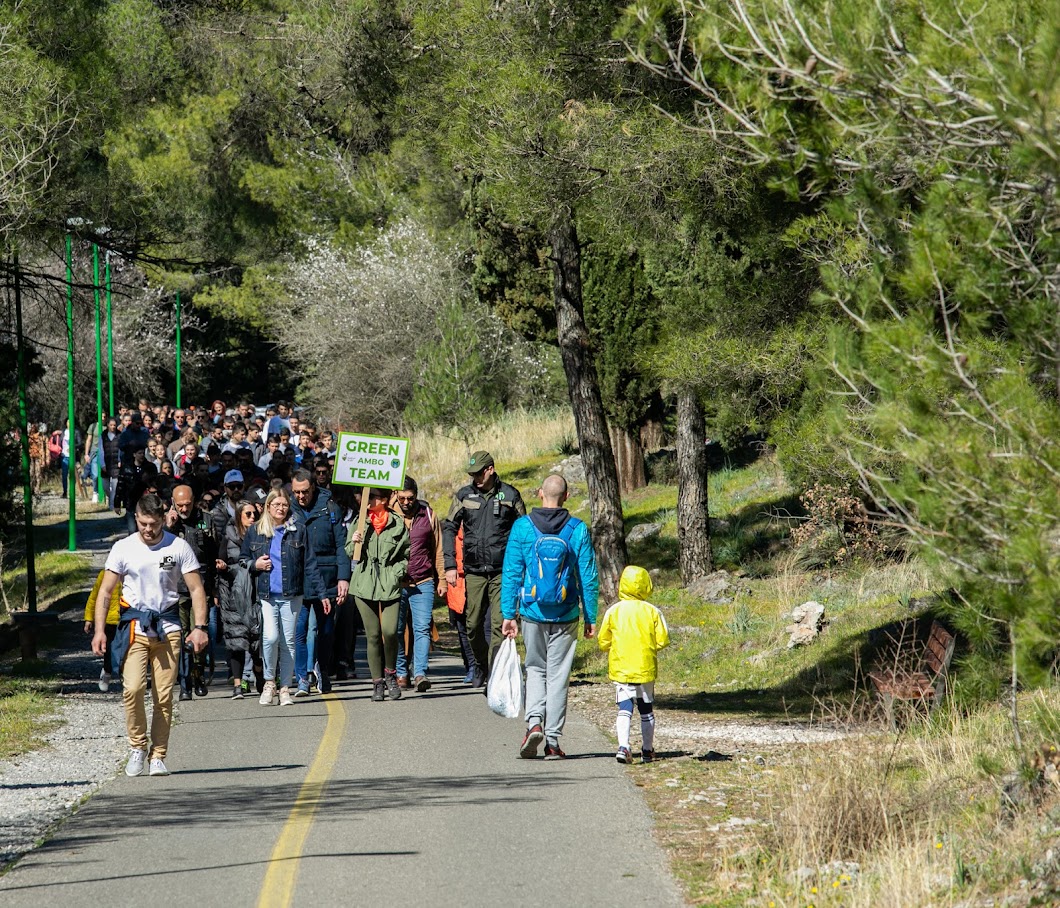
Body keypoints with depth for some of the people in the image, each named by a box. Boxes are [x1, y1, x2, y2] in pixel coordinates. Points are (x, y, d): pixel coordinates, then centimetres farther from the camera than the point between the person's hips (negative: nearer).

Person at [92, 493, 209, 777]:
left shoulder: (179, 547, 2)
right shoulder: (123, 548, 3)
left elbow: (196, 589, 5)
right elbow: (105, 591, 6)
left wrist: (199, 627, -5)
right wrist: (99, 630, -3)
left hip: (167, 628, 0)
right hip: (134, 625, 0)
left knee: (164, 696, -1)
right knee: (132, 689, -17)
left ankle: (159, 756, 8)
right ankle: (137, 748, 0)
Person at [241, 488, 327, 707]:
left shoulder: (298, 530, 6)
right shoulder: (255, 531, 8)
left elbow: (309, 564, 6)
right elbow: (242, 559, 20)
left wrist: (321, 593, 2)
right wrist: (254, 565, -3)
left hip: (291, 595, 1)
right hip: (266, 595, -1)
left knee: (288, 641, 3)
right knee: (270, 637, -17)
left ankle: (284, 687, 13)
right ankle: (269, 681, 3)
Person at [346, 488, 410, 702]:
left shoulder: (397, 523, 3)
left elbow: (406, 555, 10)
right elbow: (349, 554, 12)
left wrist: (397, 573, -3)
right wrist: (354, 542, -8)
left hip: (389, 586, -2)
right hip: (364, 585, 2)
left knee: (389, 631, -15)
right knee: (373, 635, 3)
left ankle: (390, 673, 8)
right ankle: (377, 681, 11)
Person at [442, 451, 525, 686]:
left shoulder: (509, 495, 0)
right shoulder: (464, 496, 5)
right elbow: (449, 528, 9)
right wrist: (450, 565, 1)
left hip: (502, 572, -2)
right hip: (474, 571, 3)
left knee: (499, 624, -11)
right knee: (474, 625, 5)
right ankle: (480, 666, 28)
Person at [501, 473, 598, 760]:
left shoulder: (522, 527, -4)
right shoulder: (578, 530, -4)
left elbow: (511, 574, -3)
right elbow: (588, 579, -2)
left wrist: (508, 614, 3)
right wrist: (590, 618, 6)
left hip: (532, 614, 0)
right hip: (566, 617, 0)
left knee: (535, 669, 17)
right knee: (558, 675, 7)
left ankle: (534, 722, -5)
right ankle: (552, 741, 7)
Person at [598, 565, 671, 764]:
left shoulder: (613, 611, -3)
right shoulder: (652, 611, -4)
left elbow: (603, 642, 2)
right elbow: (663, 640, -4)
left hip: (620, 668, 0)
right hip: (646, 668, 0)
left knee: (624, 709, -4)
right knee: (646, 710, 15)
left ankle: (623, 746, -24)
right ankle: (647, 750, 22)